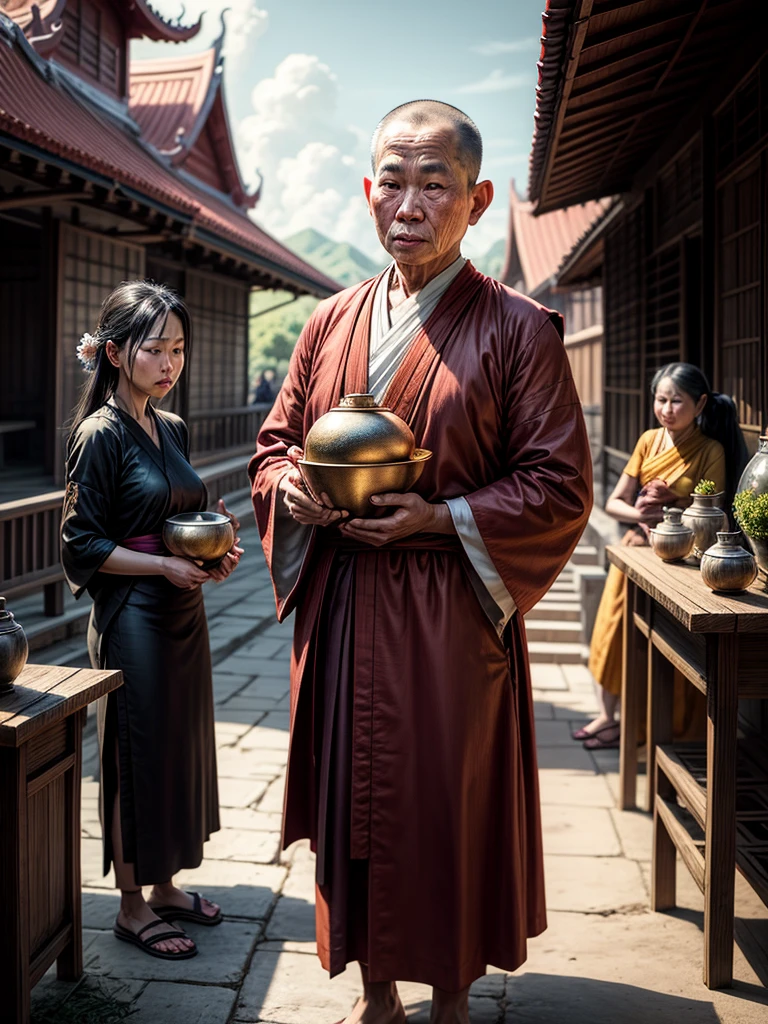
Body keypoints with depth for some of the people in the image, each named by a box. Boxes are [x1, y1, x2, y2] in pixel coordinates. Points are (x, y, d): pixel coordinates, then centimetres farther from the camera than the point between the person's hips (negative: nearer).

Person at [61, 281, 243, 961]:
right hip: (131, 617, -8)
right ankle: (132, 905, 18)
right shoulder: (101, 434, -12)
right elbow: (83, 544, -14)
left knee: (182, 744, 15)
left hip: (183, 611, 8)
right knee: (138, 753, 2)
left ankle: (164, 885, 31)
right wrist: (165, 565, -20)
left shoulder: (174, 430, 10)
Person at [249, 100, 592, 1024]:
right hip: (339, 610, 4)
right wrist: (289, 486, -7)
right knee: (354, 798, 11)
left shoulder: (518, 331, -5)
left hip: (450, 612, -4)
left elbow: (561, 486, -7)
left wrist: (442, 516, -17)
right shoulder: (331, 323, 8)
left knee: (451, 806, 6)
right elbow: (274, 444, 16)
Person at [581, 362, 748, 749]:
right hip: (636, 548, 5)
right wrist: (639, 513, -20)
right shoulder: (649, 440, 2)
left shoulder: (711, 451, -11)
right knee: (616, 630, 8)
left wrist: (667, 509, -25)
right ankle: (608, 715, 21)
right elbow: (614, 502, 1)